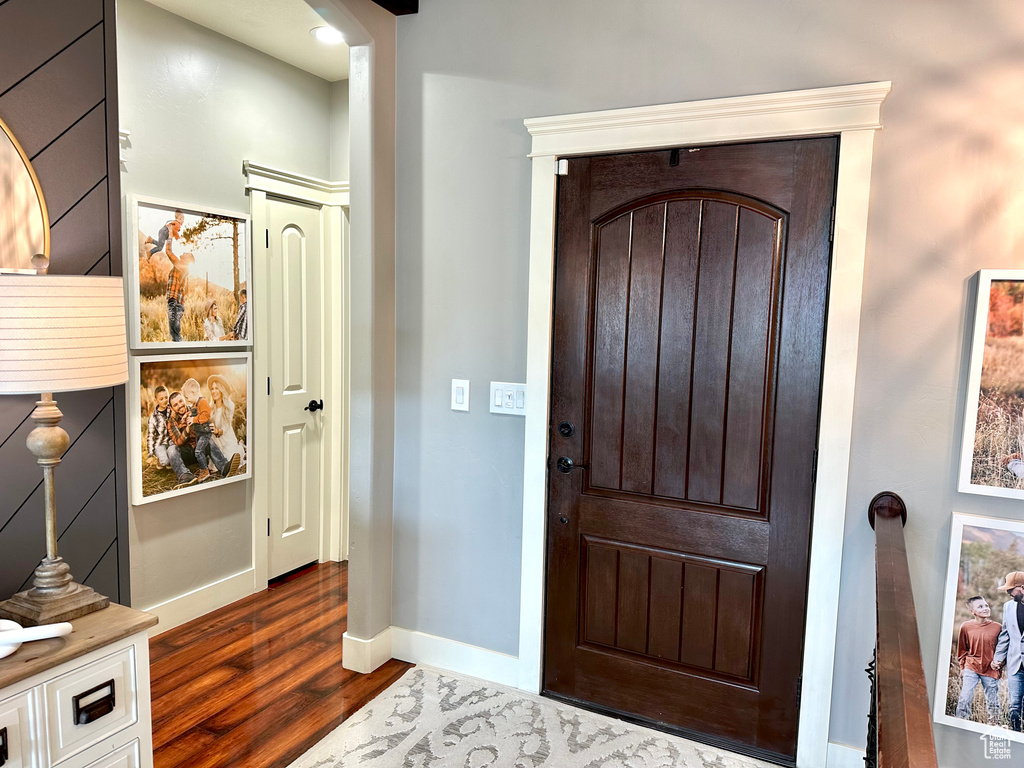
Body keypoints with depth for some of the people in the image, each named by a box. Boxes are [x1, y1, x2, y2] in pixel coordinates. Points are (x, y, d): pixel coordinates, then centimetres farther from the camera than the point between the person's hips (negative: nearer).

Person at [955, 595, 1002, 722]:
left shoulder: (997, 628, -5)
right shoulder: (965, 627, -5)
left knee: (992, 702, 11)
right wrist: (963, 666, 8)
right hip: (971, 669, -1)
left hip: (991, 670, 1)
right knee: (965, 699, -4)